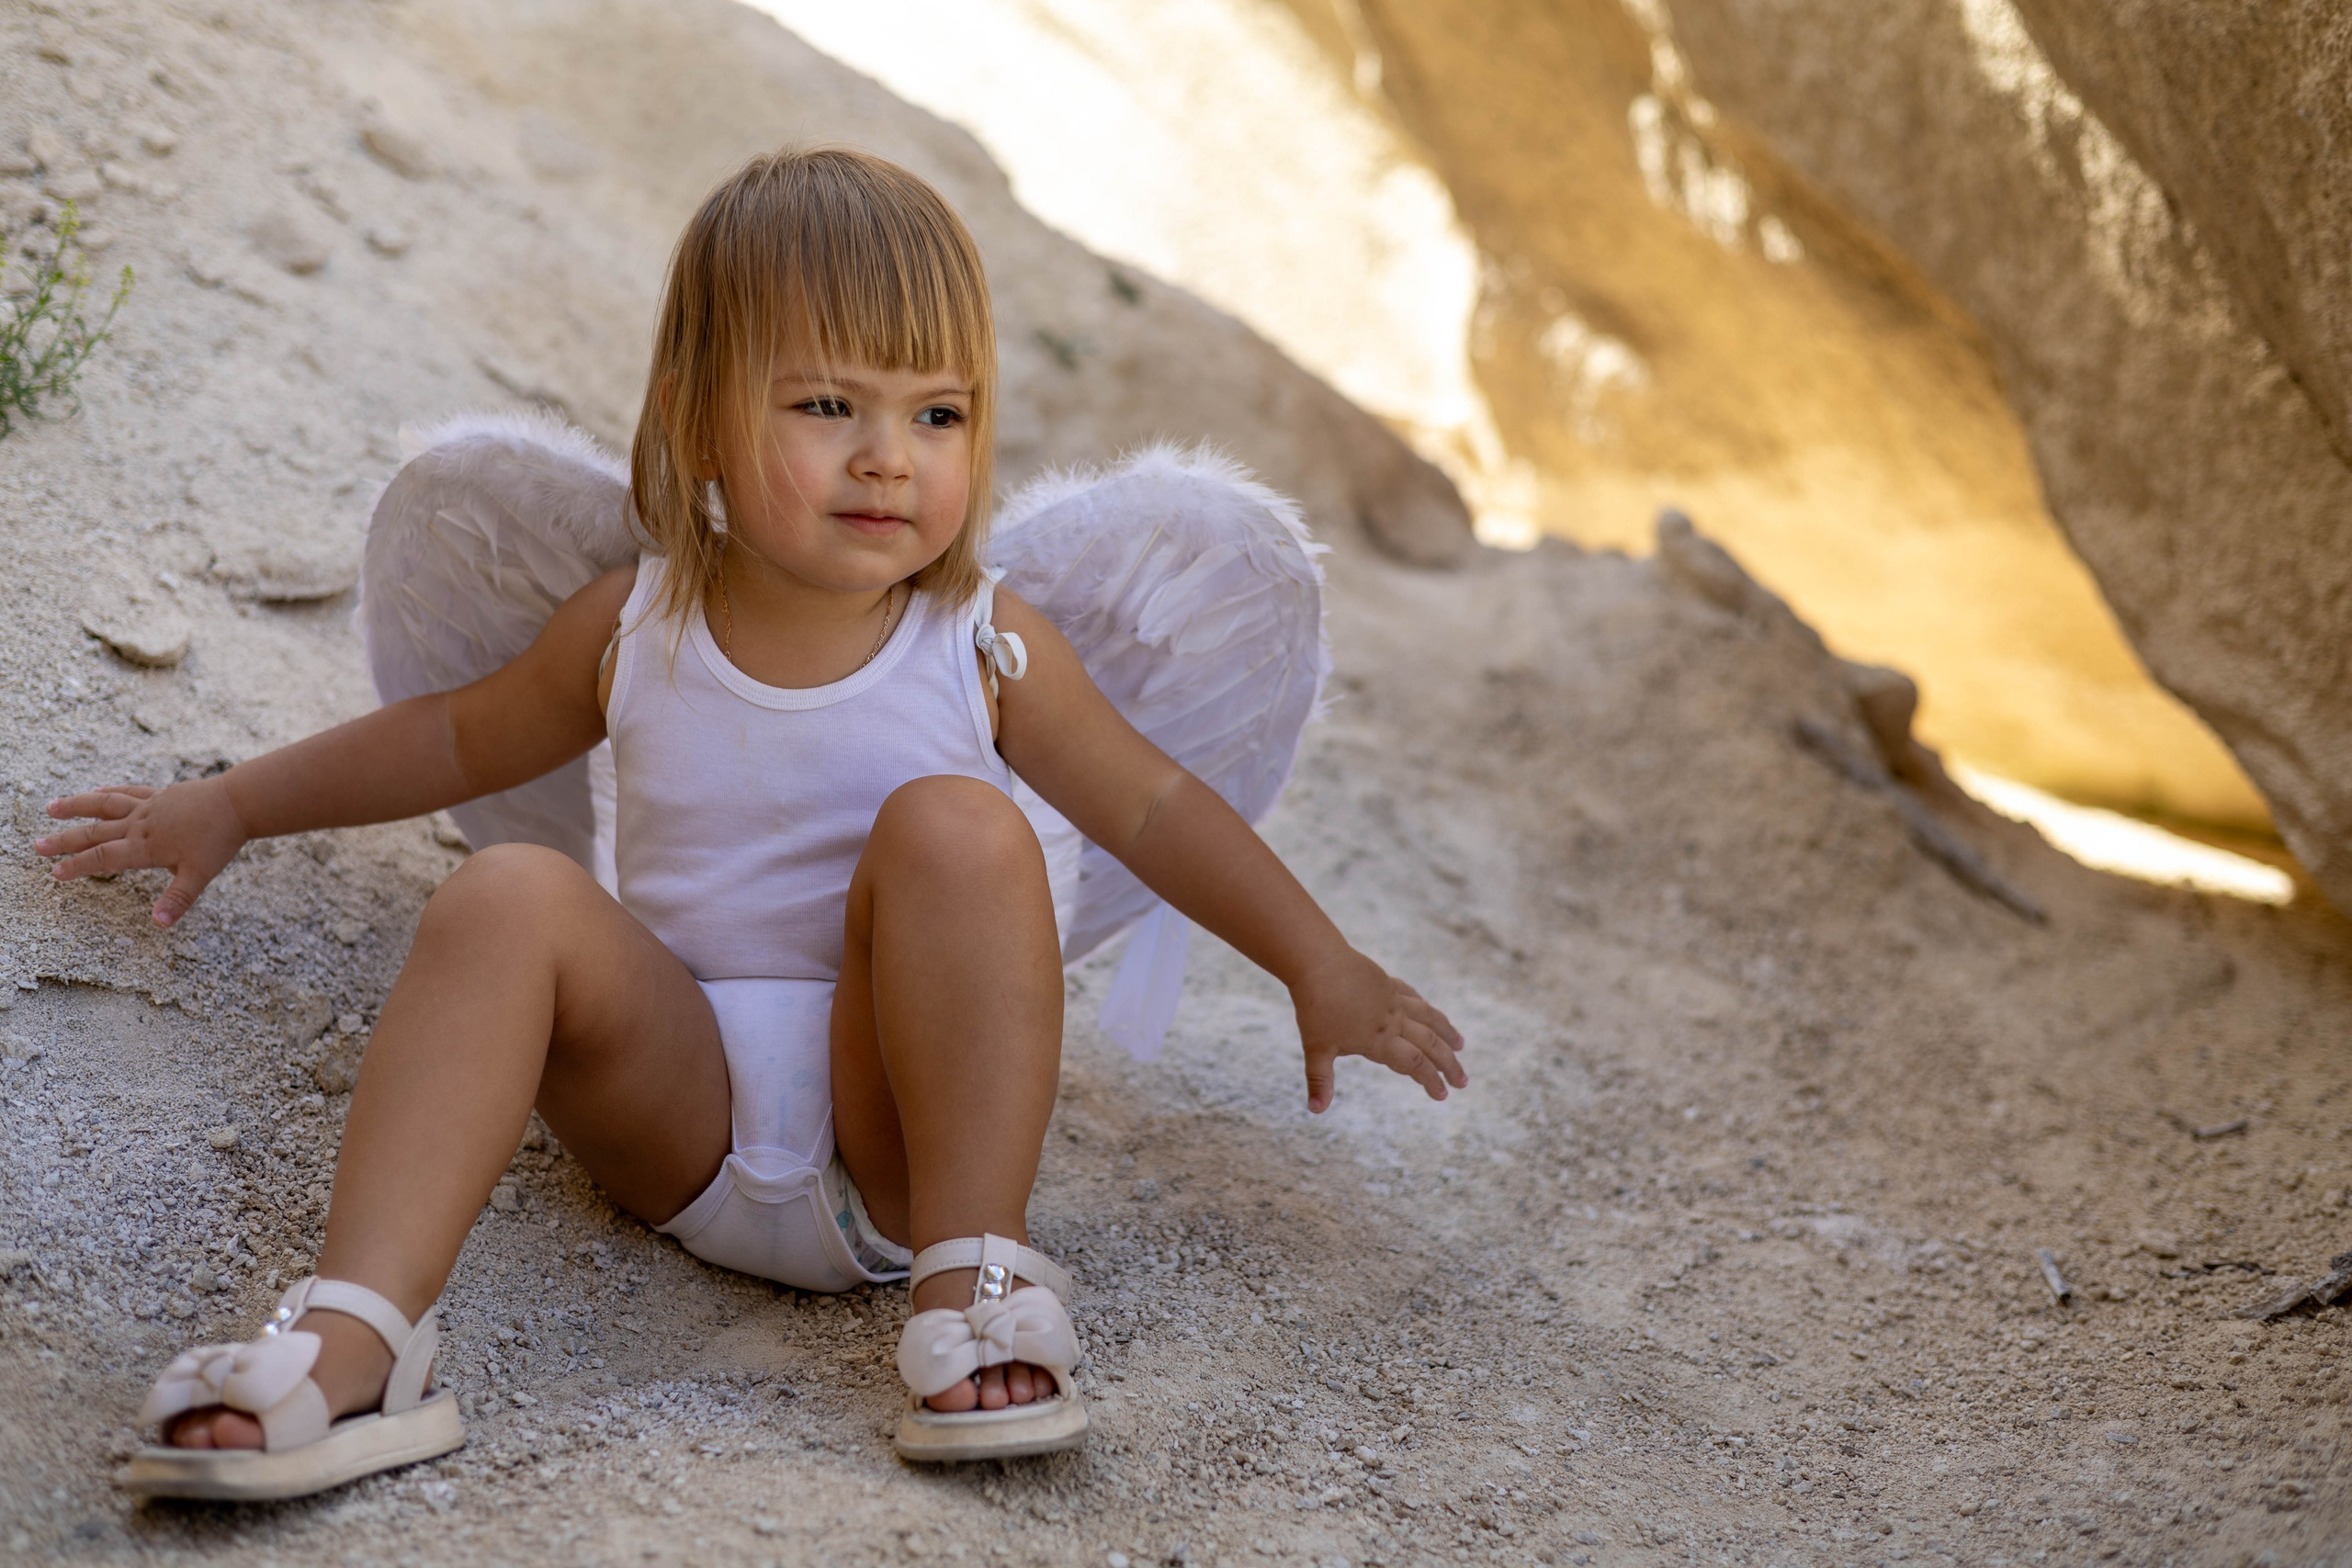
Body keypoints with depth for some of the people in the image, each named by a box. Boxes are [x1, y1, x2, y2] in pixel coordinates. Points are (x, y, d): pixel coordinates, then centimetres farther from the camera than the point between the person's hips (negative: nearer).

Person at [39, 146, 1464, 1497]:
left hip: (894, 1129, -2)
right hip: (688, 1119, 2)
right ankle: (355, 1336, -38)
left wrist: (1321, 964, 3)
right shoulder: (634, 630, 5)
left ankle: (977, 1274, -29)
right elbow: (461, 737, 21)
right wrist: (232, 807, 24)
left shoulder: (987, 651, 0)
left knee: (953, 824, -27)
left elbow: (1155, 807, 8)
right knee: (510, 899, -25)